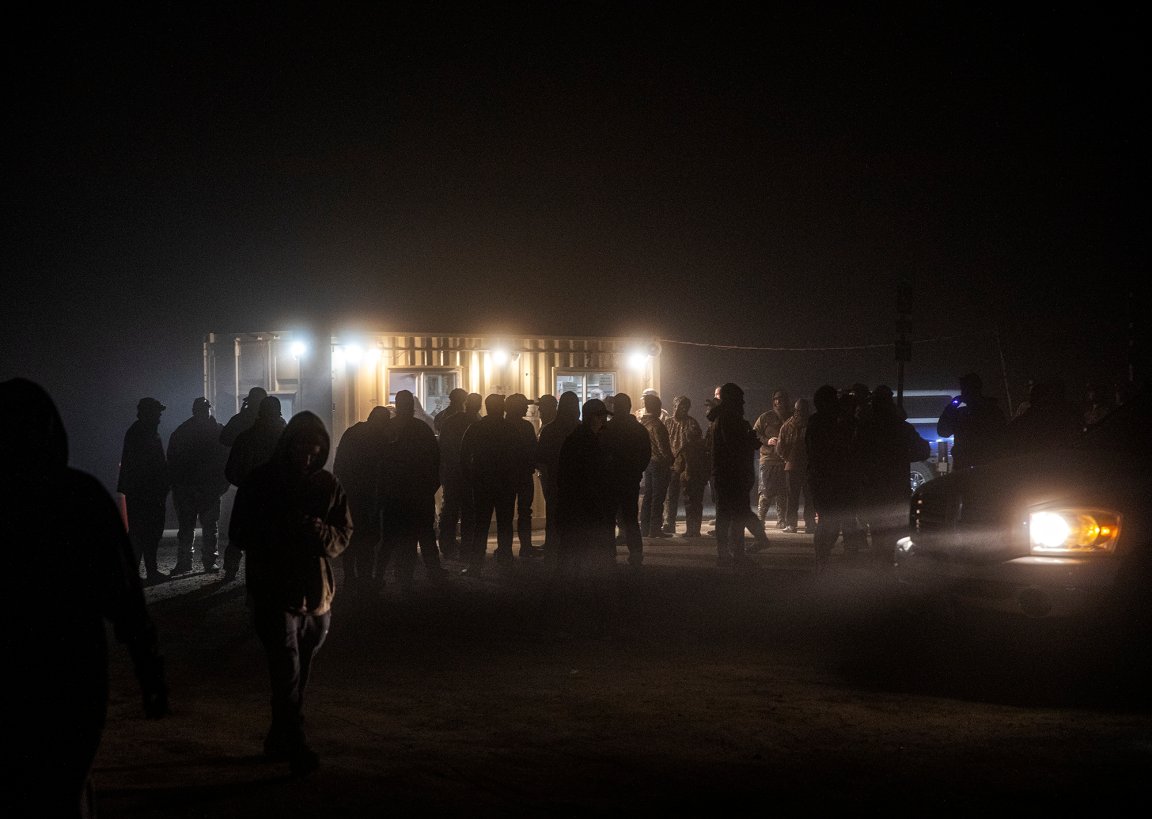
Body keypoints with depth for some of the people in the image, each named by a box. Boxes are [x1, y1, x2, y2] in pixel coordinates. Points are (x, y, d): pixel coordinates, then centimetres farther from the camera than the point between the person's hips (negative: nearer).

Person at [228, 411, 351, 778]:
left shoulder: (328, 484, 4)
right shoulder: (260, 483, -5)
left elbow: (343, 535, 4)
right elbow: (240, 534, -4)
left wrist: (319, 531, -18)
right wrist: (281, 531, -19)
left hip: (316, 594, 4)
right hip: (274, 594, -4)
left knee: (297, 678, 14)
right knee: (288, 675, -10)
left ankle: (278, 741, 28)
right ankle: (297, 749, -7)